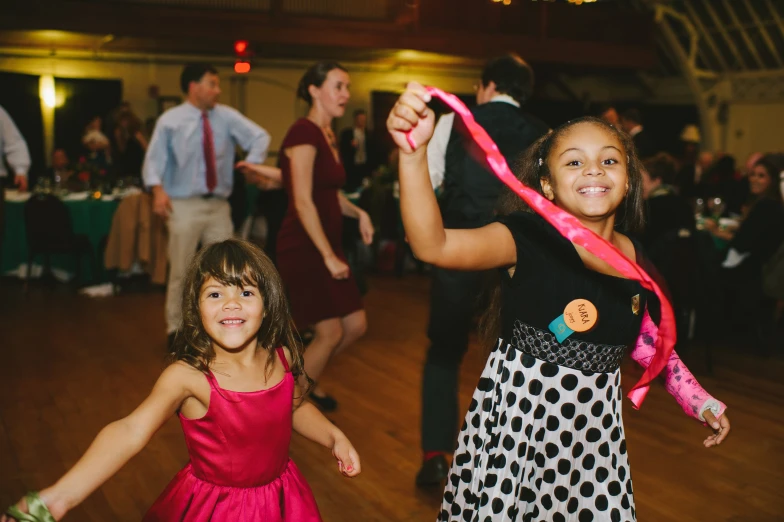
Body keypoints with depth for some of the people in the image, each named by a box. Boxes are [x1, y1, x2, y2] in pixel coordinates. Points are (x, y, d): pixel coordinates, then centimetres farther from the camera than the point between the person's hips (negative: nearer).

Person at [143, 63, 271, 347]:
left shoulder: (227, 116, 3)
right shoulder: (170, 120, -4)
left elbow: (260, 137, 6)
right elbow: (154, 159, -6)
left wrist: (252, 165, -10)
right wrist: (158, 189, -23)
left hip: (219, 204, 4)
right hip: (184, 205, -3)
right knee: (181, 271, 2)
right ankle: (176, 329, 18)